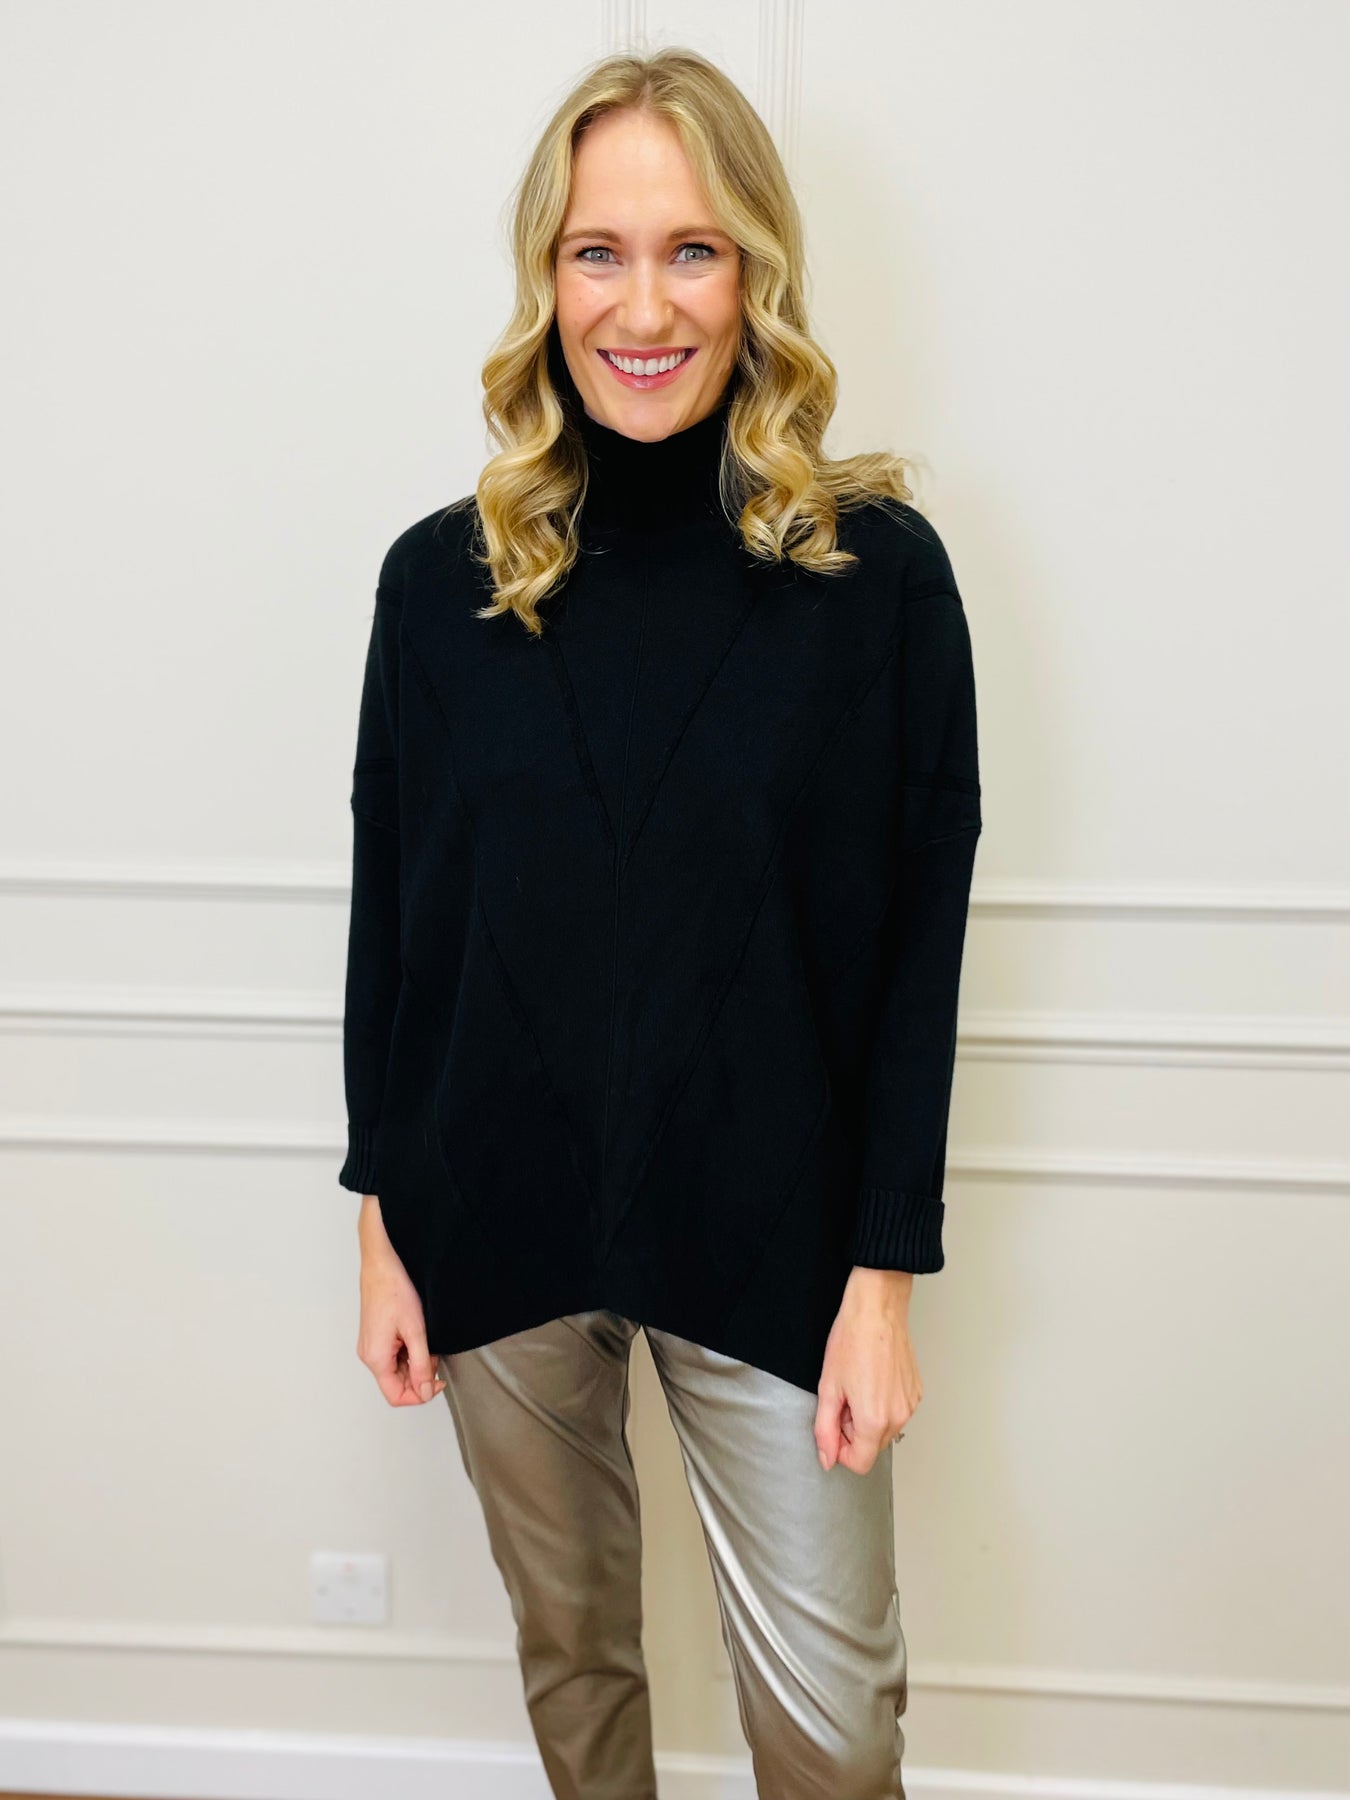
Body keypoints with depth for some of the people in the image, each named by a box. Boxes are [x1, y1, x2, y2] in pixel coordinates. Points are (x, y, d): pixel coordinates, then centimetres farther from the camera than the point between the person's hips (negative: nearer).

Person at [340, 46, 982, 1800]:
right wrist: (384, 1223, 4)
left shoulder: (876, 570, -9)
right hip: (497, 1219, 2)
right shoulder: (445, 575, -3)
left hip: (766, 1227, -1)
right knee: (568, 1647, 19)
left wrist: (887, 1268, -7)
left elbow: (920, 943, -6)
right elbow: (389, 918, 3)